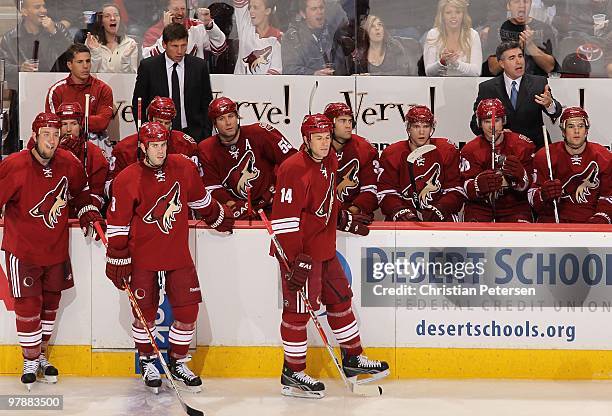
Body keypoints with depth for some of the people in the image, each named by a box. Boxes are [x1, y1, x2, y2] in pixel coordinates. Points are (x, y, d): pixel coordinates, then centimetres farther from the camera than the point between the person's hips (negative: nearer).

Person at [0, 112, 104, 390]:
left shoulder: (69, 164, -5)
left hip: (56, 248, 5)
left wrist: (88, 214, 2)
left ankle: (41, 356, 32)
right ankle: (30, 361, 13)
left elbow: (80, 191, 15)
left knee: (50, 303, 15)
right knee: (28, 306, -4)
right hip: (22, 249, -5)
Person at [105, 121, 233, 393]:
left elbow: (201, 200, 17)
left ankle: (178, 363, 21)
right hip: (142, 256, -3)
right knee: (145, 313, 5)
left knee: (187, 311, 2)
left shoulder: (183, 168, -2)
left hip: (178, 254, 3)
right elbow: (117, 224, -8)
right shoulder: (127, 180, -12)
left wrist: (219, 219, 27)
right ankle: (147, 363, 26)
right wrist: (117, 261, -8)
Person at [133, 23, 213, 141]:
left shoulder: (199, 66, 4)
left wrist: (206, 135, 2)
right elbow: (138, 104, 5)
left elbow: (207, 105, 9)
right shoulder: (148, 66, 0)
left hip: (192, 134, 1)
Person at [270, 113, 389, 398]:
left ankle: (353, 359, 31)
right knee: (299, 309, -3)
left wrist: (345, 220, 18)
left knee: (340, 300, 17)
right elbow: (284, 217, -24)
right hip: (299, 251, -9)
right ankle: (292, 374, 6)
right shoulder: (294, 169, -21)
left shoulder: (329, 162, 8)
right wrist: (296, 258, -27)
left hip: (325, 249, 9)